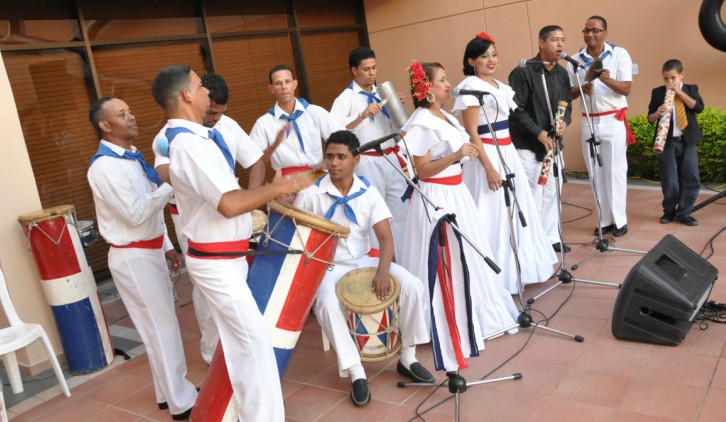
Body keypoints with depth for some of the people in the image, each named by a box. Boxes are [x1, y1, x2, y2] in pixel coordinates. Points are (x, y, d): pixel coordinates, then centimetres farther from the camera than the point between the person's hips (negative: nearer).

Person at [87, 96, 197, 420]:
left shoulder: (132, 157, 11)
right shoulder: (104, 166, -19)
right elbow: (136, 213, -25)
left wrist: (167, 246, 16)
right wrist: (169, 184, -24)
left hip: (150, 252, 9)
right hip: (132, 258, -9)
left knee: (162, 323, 17)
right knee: (162, 328, -1)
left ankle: (169, 392, 32)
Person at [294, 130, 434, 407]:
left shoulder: (368, 192, -4)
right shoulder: (310, 194, -11)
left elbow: (386, 237, -8)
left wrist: (382, 272, -25)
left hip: (364, 260, 3)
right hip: (327, 266, -2)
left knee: (412, 285, -18)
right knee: (326, 303, -35)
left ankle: (407, 359, 1)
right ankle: (356, 373, -18)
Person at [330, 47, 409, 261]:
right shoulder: (346, 98, -5)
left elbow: (397, 129, 18)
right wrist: (362, 116, -28)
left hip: (391, 159, 6)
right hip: (367, 163, -6)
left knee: (401, 210, 10)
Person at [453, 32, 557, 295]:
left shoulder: (500, 86, 13)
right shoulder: (470, 88, -12)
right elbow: (471, 133, -17)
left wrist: (506, 157, 16)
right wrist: (489, 168, -22)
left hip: (507, 152, 9)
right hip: (487, 155, -9)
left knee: (516, 210, 16)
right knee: (494, 216, -3)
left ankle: (518, 268, 31)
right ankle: (497, 277, 9)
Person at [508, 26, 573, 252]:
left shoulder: (562, 73, 8)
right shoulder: (523, 72, -13)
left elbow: (567, 104, 15)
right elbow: (516, 109, -15)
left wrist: (565, 121, -7)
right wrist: (538, 133, -18)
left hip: (553, 142, 7)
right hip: (527, 144, -7)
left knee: (552, 192, 13)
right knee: (532, 195, -5)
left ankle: (551, 237, 26)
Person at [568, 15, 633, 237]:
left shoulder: (619, 54, -4)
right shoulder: (575, 59, 3)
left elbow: (626, 89, -10)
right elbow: (569, 94, 6)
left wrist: (608, 80, -29)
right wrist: (581, 89, -16)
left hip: (613, 121, -3)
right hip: (589, 122, 3)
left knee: (615, 171, -2)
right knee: (596, 174, 6)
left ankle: (619, 220, 8)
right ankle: (604, 220, 15)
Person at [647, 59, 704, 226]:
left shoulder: (691, 89, 7)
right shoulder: (657, 92, 4)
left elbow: (698, 107, -10)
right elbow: (650, 117, 3)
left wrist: (680, 92, -13)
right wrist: (657, 113, -19)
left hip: (688, 141, 1)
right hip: (667, 142, -1)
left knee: (691, 179, 0)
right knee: (669, 181, 0)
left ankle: (684, 213, 10)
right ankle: (669, 211, 18)